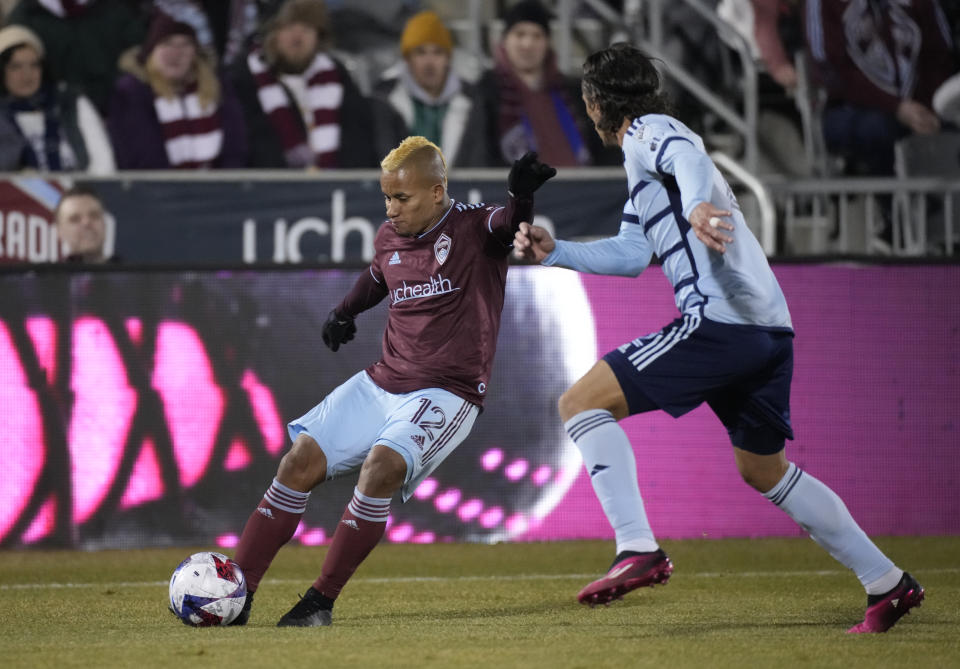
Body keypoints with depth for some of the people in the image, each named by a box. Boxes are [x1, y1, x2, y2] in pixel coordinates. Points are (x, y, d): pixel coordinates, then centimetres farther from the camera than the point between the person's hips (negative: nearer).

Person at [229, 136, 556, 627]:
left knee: (381, 465, -29)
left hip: (446, 394, -7)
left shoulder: (475, 229, -9)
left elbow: (509, 223, -32)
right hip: (381, 384, 7)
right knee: (301, 461, -4)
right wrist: (346, 309, 16)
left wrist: (521, 196, -52)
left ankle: (321, 601, -19)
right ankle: (237, 593, 0)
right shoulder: (388, 238, 9)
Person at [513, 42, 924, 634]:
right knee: (764, 469, 23)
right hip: (769, 326, 10)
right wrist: (554, 251, 29)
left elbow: (689, 156, -24)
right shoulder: (645, 167, 29)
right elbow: (630, 254, 35)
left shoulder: (647, 131, 0)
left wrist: (698, 203, -44)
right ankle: (888, 583, 24)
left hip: (719, 321, -10)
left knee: (581, 403, -9)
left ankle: (639, 550, -22)